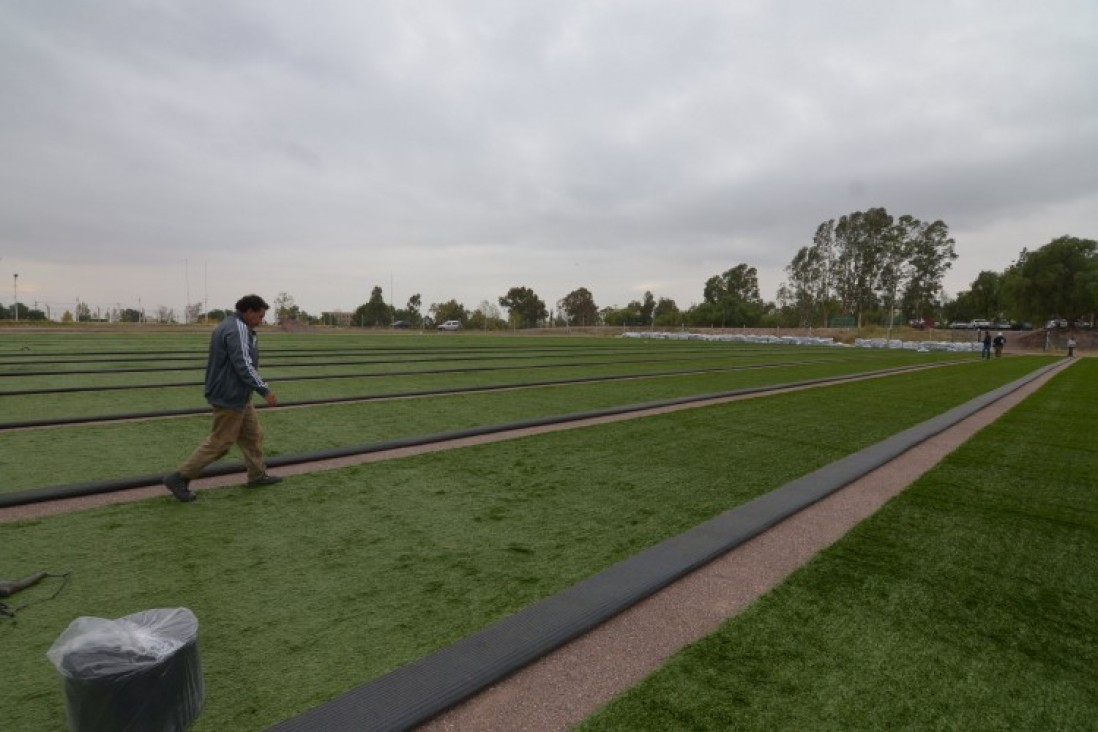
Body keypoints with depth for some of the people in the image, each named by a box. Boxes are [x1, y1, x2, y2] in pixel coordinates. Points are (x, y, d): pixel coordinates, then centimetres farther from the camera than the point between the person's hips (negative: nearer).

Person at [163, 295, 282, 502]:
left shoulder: (228, 324, 13)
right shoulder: (238, 329, -20)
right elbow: (244, 366, -26)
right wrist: (265, 391, -23)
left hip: (237, 395, 11)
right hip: (231, 396, -11)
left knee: (253, 434, 15)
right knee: (219, 442, -1)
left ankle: (258, 475, 25)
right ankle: (179, 478, 10)